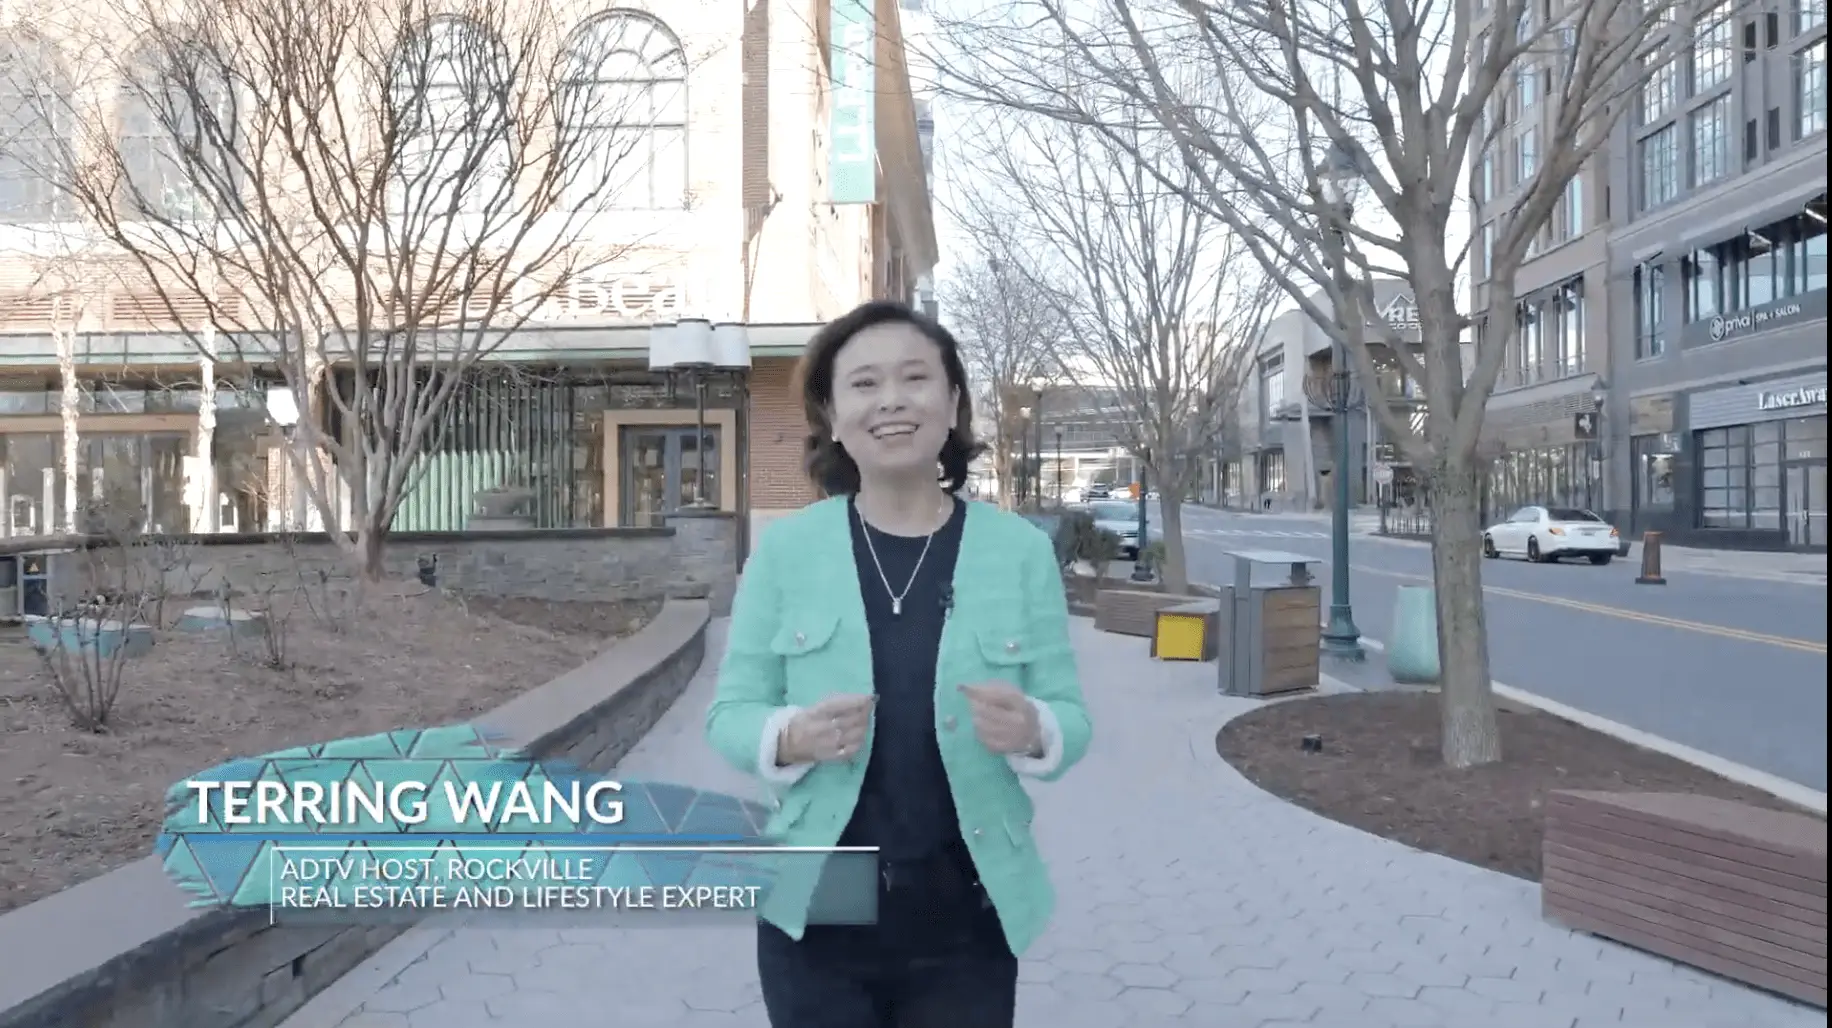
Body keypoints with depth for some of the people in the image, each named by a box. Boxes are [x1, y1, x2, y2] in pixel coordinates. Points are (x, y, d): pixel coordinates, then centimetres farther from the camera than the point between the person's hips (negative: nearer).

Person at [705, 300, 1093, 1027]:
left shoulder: (1022, 550, -4)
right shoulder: (785, 548, -5)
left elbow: (1070, 720, -1)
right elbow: (730, 713, -1)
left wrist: (1031, 731, -23)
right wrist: (792, 738, -22)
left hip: (967, 925, 1)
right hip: (816, 920, 0)